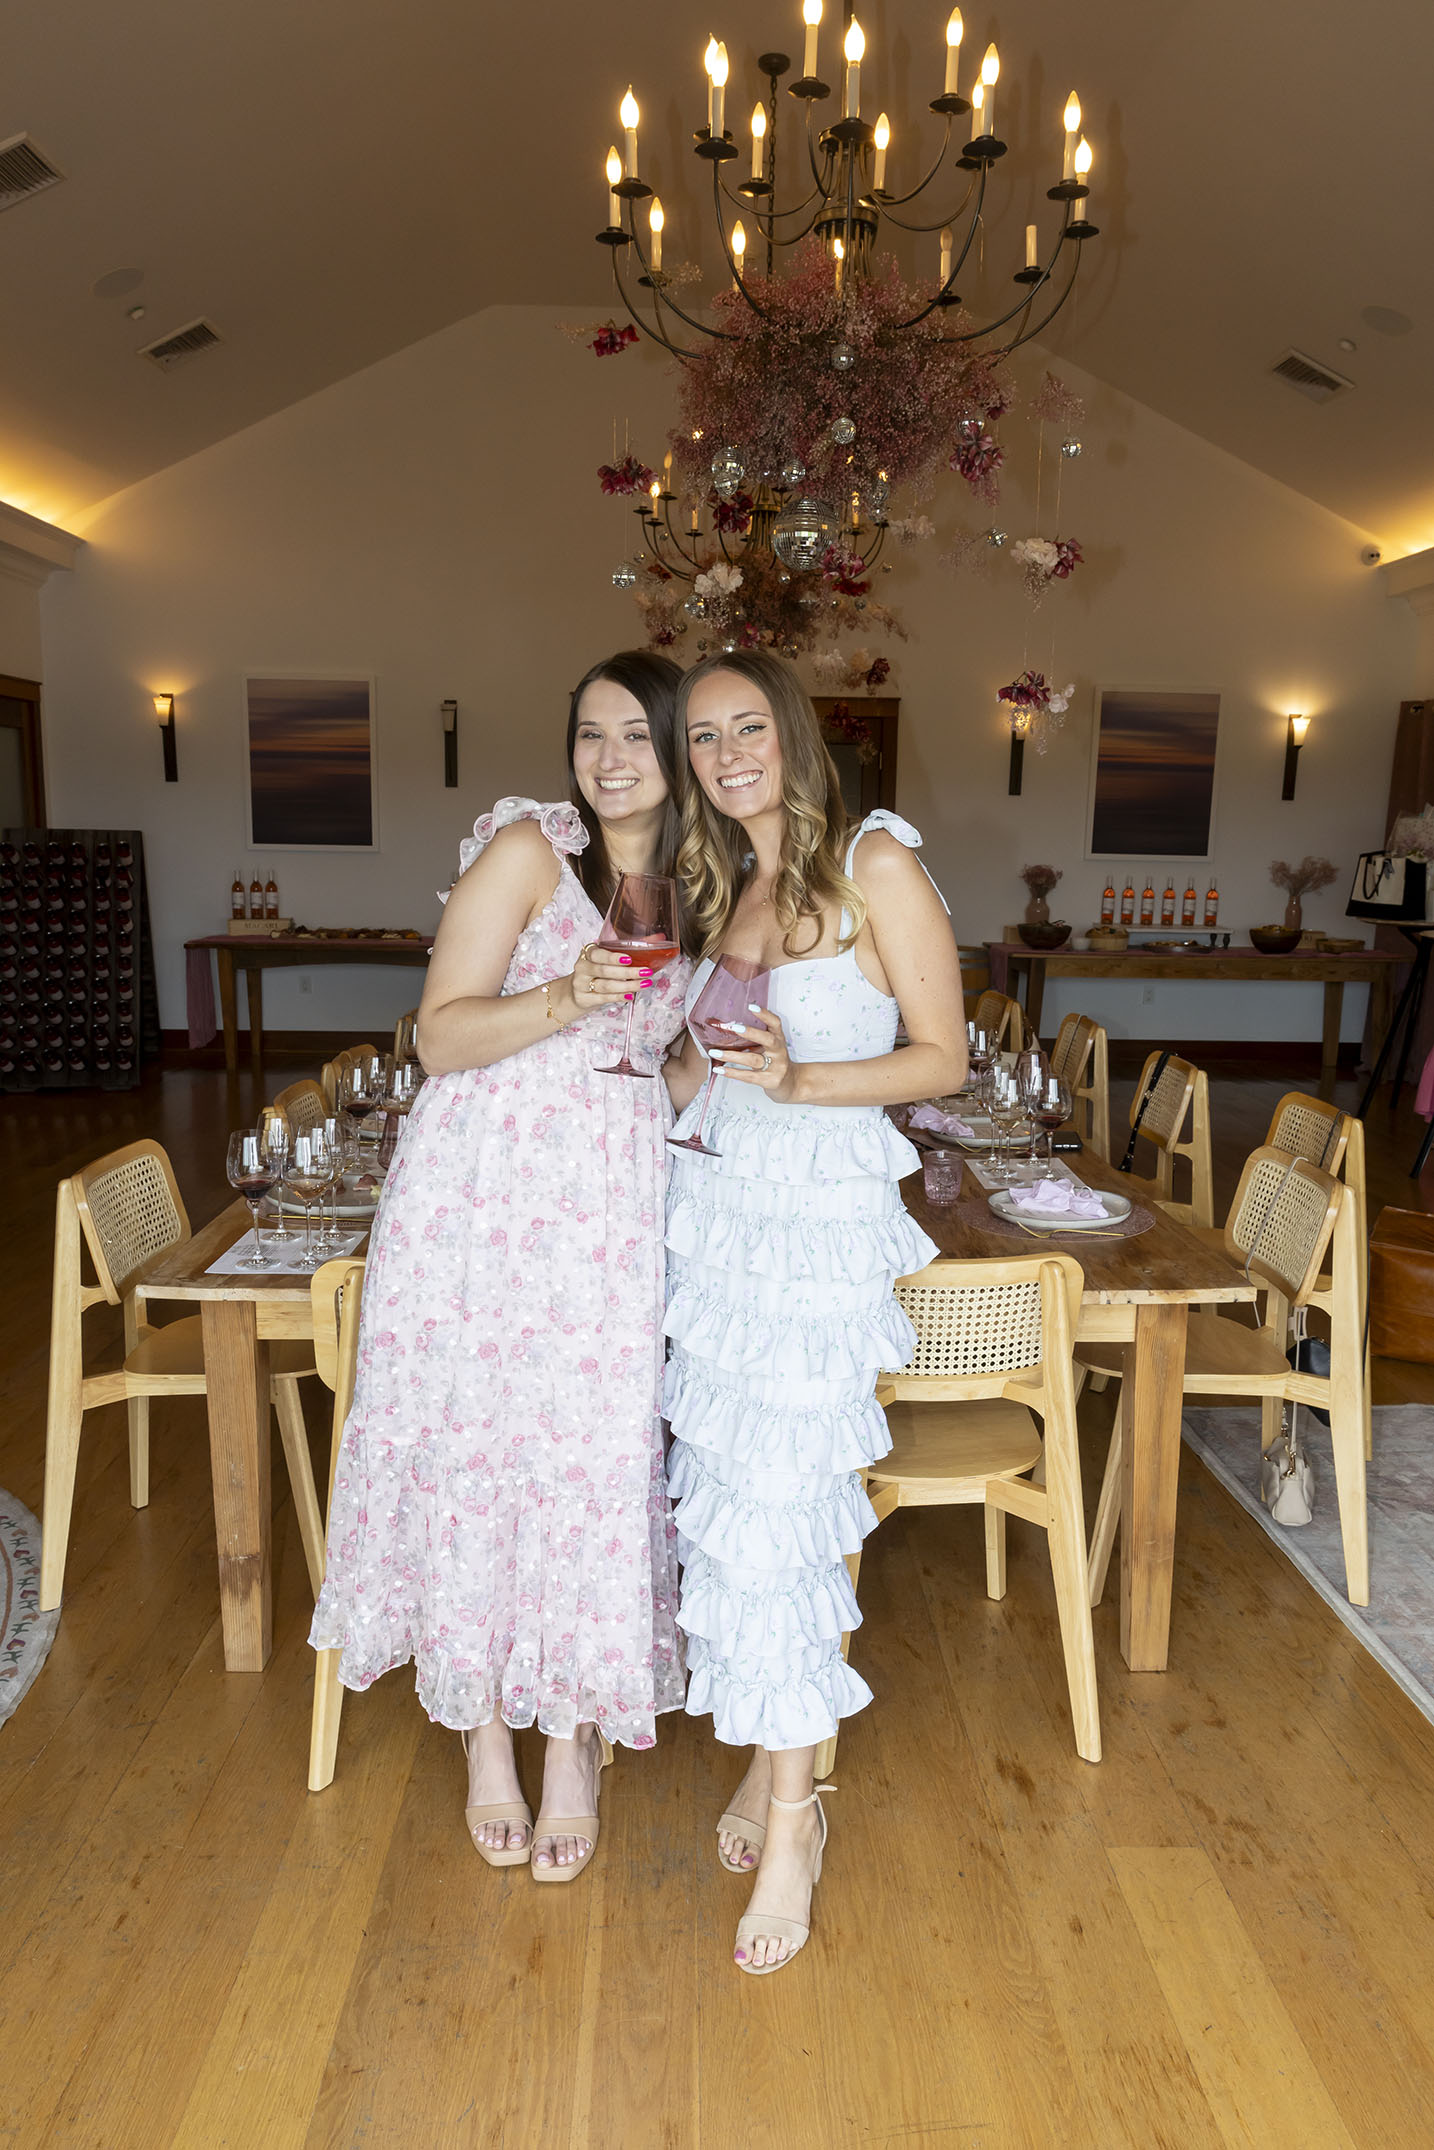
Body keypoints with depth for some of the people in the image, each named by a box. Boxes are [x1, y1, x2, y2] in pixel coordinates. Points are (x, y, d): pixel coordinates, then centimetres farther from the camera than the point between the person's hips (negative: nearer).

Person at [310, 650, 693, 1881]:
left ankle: (577, 1738, 25)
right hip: (484, 1189, -3)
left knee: (598, 1456, 4)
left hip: (617, 1205, 4)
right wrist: (567, 998, -21)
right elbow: (442, 1037, -8)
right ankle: (485, 1735, 25)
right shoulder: (526, 848, -3)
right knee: (472, 1444, 4)